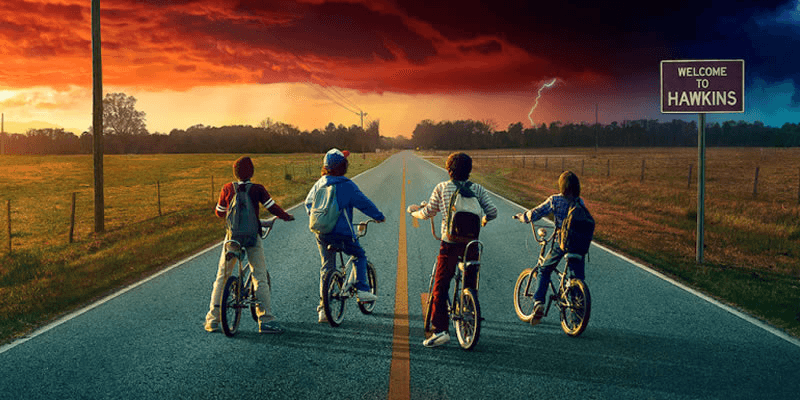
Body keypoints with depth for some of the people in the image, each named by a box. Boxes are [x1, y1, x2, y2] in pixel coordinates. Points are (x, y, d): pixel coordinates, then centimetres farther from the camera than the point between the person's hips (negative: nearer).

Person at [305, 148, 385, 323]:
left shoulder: (320, 183, 8)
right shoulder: (346, 185, -10)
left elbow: (308, 202, 20)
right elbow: (364, 203, -6)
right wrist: (379, 216, 7)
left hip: (321, 233, 5)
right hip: (341, 232, -5)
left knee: (326, 266, 12)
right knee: (359, 256, 18)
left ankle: (323, 309, 9)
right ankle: (362, 290, 5)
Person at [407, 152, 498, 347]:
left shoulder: (442, 188, 0)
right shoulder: (478, 189, 4)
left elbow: (428, 213, 7)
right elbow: (492, 212, -2)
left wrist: (414, 211, 28)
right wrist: (483, 220, 21)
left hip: (450, 243, -2)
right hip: (472, 243, 2)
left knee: (440, 288, 3)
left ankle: (440, 330, -5)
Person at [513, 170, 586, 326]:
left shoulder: (555, 200, -4)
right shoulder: (580, 202, 5)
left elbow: (534, 214, -3)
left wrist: (521, 216, 15)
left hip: (560, 242, -2)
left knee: (544, 271, 16)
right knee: (578, 278, 11)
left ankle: (538, 303, 2)